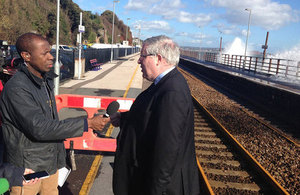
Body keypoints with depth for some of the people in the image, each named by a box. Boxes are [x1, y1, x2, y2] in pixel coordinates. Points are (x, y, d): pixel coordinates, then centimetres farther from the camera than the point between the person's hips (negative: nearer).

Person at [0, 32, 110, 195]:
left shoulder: (46, 80, 6)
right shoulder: (16, 88, -22)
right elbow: (39, 128, -27)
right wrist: (87, 124, -28)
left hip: (50, 162, 7)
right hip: (27, 169, -7)